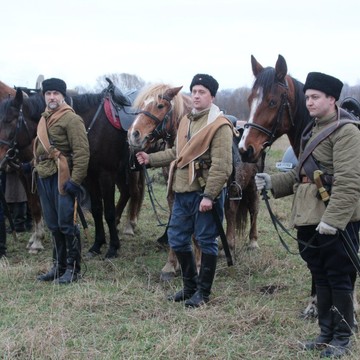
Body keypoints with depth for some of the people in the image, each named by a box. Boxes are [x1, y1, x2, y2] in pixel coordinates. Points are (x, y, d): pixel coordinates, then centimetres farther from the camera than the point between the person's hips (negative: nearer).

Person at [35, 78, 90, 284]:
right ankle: (59, 266, 22)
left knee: (66, 225, -4)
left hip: (62, 178, -8)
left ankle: (73, 268, 5)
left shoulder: (71, 119, -10)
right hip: (45, 178, 8)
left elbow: (82, 152, -16)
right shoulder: (45, 119, 16)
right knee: (54, 226, 13)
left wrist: (75, 181, -20)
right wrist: (37, 168, 18)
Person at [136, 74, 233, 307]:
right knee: (177, 238, 13)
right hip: (183, 192, 9)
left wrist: (209, 196, -23)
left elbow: (221, 166, -19)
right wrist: (151, 159, 16)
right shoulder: (186, 121, 14)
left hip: (204, 193, -8)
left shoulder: (220, 126, -13)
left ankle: (203, 292, 14)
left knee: (206, 241, 2)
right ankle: (190, 285, 28)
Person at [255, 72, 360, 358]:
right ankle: (326, 333, 26)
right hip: (309, 219, 9)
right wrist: (272, 182, 5)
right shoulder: (312, 131, 16)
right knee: (320, 278, 15)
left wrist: (332, 219, -28)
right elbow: (300, 175, 21)